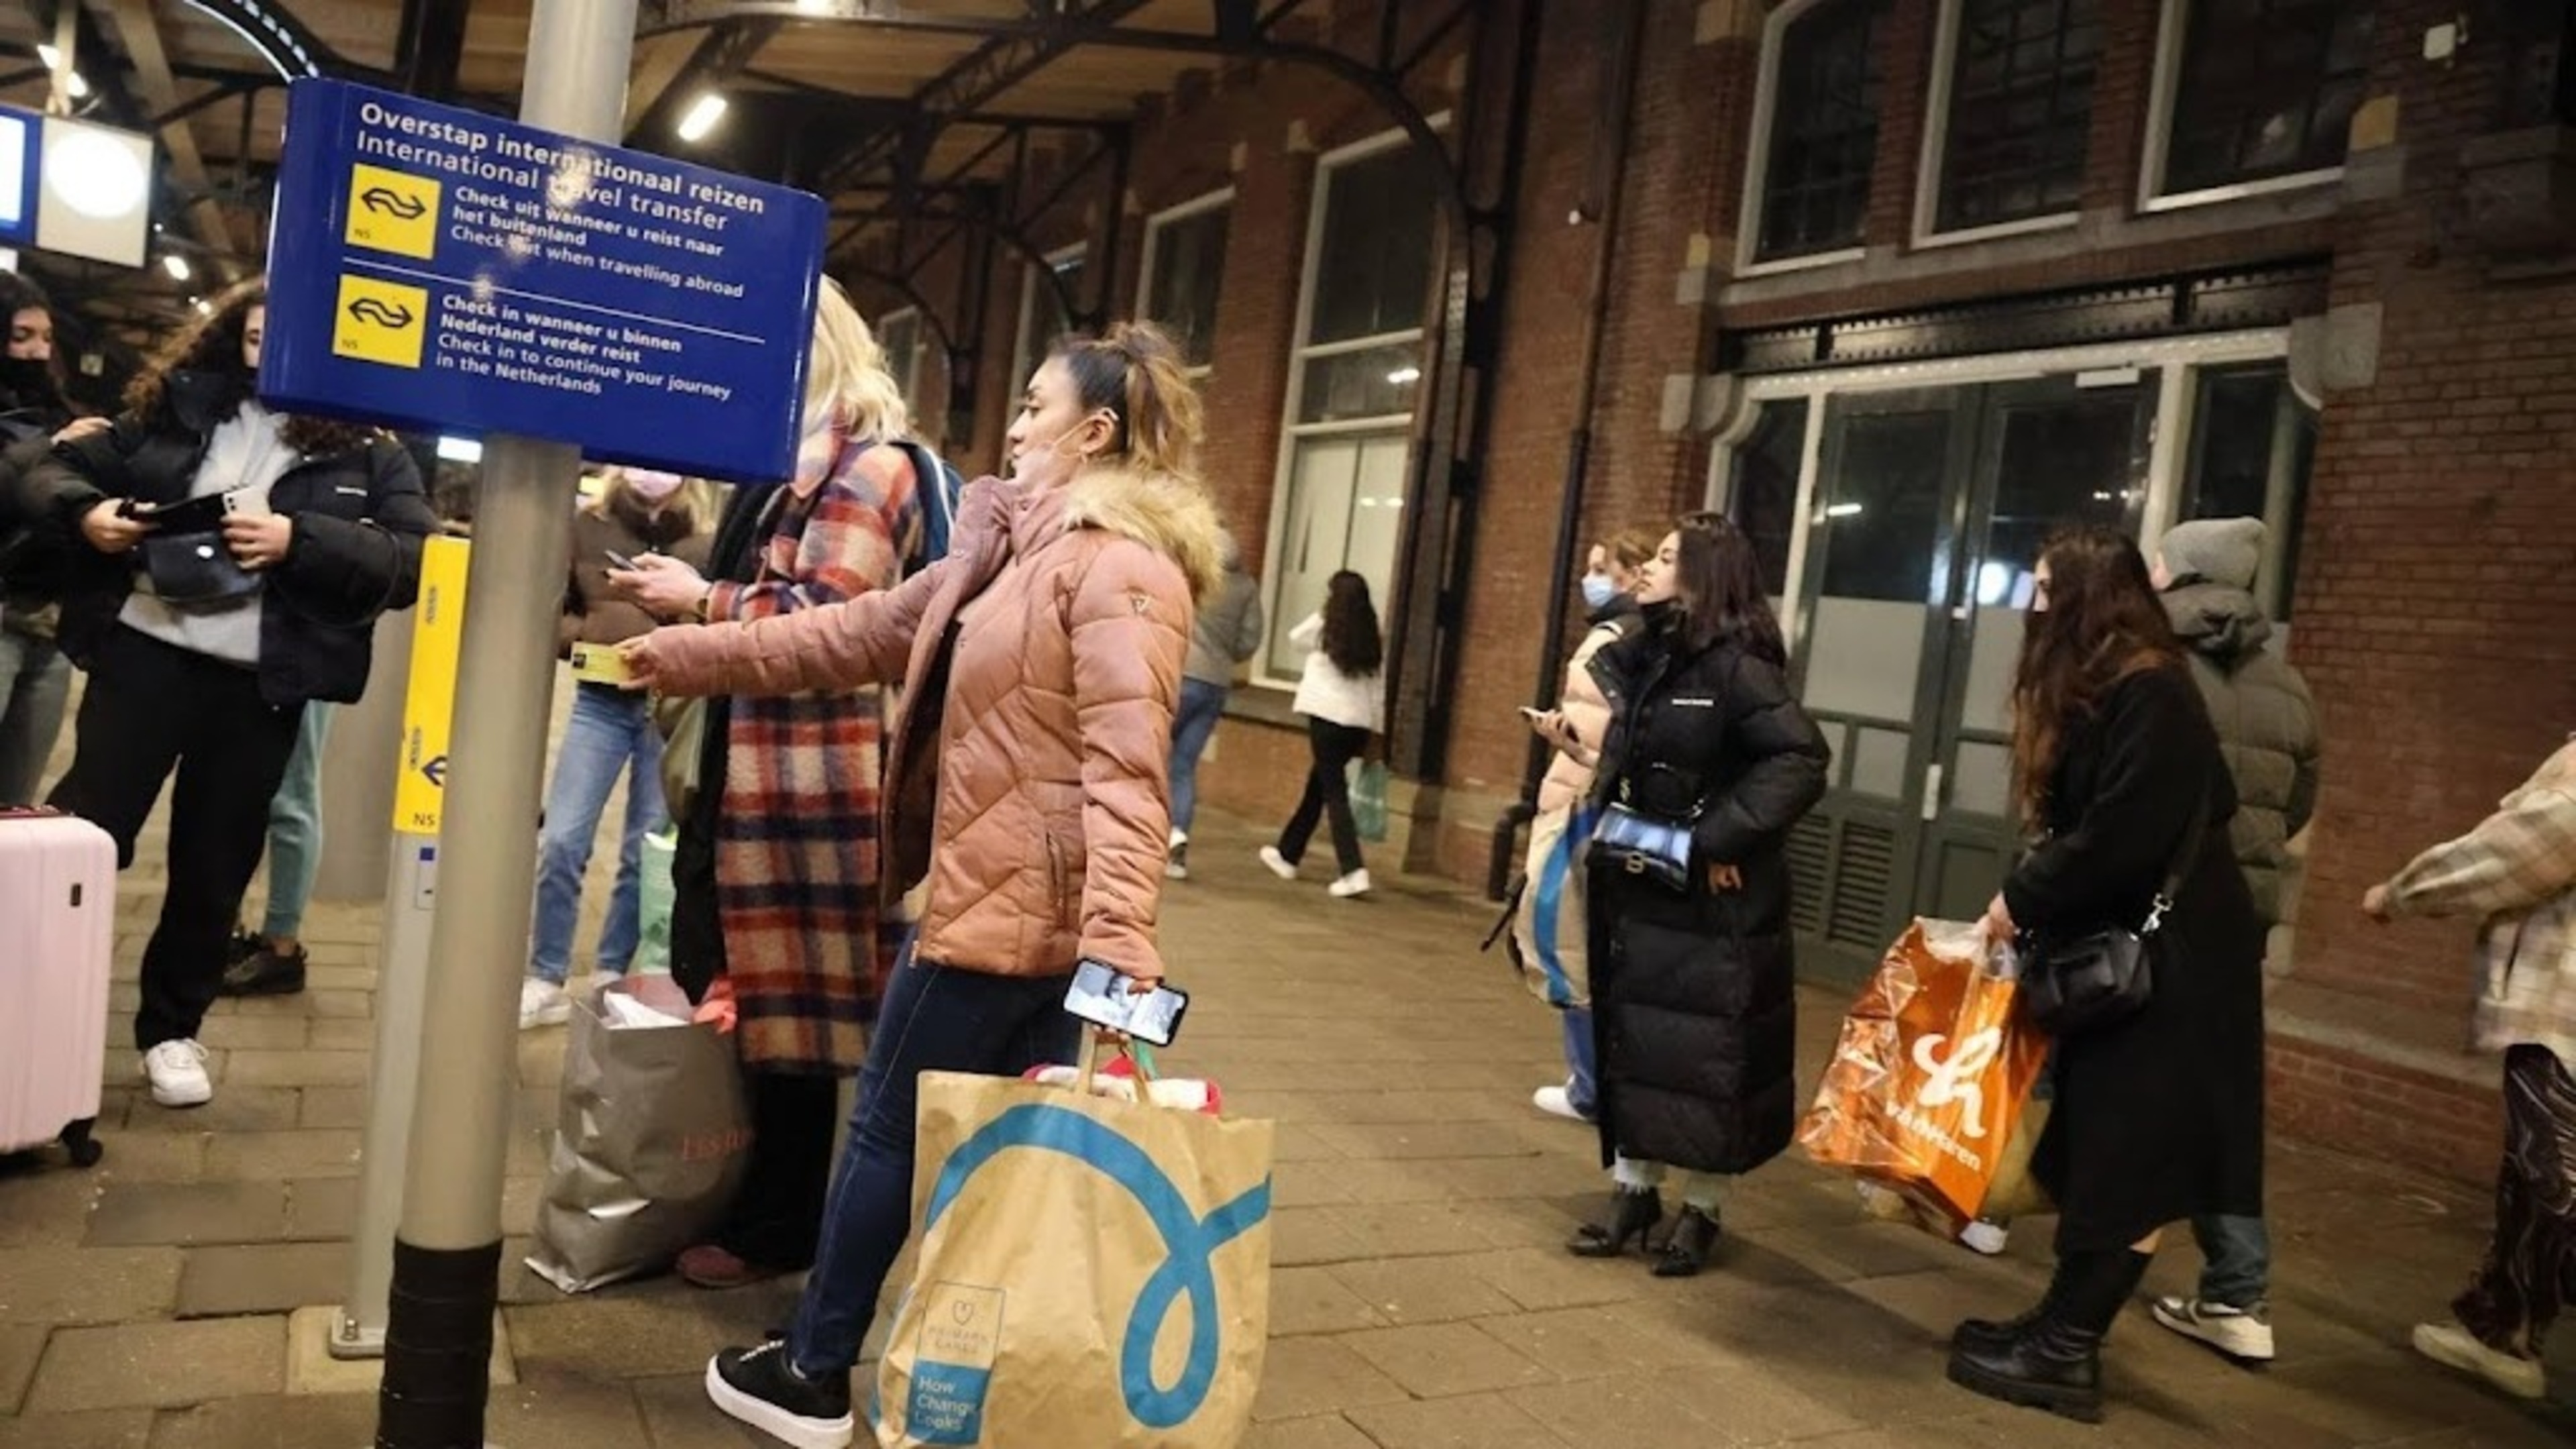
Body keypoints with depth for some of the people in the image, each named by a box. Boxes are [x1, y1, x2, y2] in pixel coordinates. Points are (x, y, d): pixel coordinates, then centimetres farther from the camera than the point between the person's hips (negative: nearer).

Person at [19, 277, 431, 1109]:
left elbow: (415, 563, -9)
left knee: (214, 868, 9)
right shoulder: (175, 409, 10)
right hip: (142, 650, 1)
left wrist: (299, 539, -21)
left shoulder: (368, 454, 3)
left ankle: (171, 1029, 25)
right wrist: (86, 511, -8)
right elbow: (61, 469, 15)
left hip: (259, 682, -1)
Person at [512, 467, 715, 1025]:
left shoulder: (705, 543, 3)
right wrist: (583, 632, -11)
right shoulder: (585, 526, 5)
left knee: (645, 854, 6)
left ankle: (610, 980, 21)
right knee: (562, 843, -3)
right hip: (601, 701, 1)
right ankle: (545, 982, 11)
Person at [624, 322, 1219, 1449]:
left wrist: (1119, 941, -36)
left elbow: (1125, 765, -27)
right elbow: (858, 634, 18)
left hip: (1016, 905, -9)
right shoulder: (1016, 550, 14)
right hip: (1006, 895, 9)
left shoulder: (1123, 566, -17)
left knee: (888, 1128, 6)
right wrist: (695, 654, 19)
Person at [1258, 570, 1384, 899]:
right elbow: (1379, 688, 7)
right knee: (1317, 786, 19)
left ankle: (1354, 870, -18)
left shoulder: (1323, 626, -4)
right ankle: (1288, 853, 33)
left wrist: (1321, 615, 24)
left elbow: (1295, 637, 17)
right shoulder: (1372, 638, 7)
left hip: (1327, 716, -5)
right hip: (1359, 722, 5)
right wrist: (1376, 730, 12)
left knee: (1334, 791, -5)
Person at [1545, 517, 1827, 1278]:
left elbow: (1802, 759, -24)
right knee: (1632, 1037, 12)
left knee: (1704, 1050, 3)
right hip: (1638, 888, 8)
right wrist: (1594, 759, 0)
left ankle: (1699, 1210, 18)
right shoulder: (1641, 657, 9)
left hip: (1711, 901, -8)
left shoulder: (1736, 666, -15)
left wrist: (1721, 838, -23)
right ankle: (1634, 1191, 26)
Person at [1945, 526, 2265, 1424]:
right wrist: (2030, 902, 2)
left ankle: (2067, 1355, 6)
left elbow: (2121, 839, -23)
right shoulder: (2095, 690, 12)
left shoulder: (2150, 694, -18)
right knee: (2093, 1152, 12)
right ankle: (2063, 1329, 19)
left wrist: (2022, 900, -14)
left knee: (2129, 1165, -1)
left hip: (2165, 964, -9)